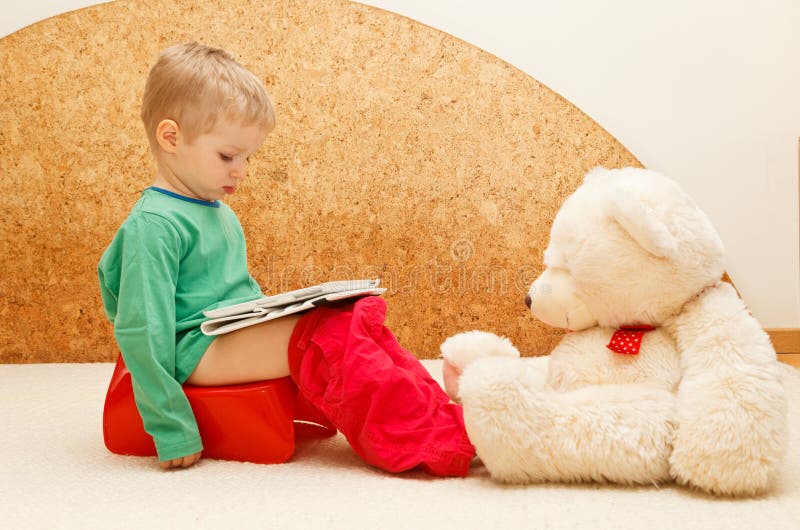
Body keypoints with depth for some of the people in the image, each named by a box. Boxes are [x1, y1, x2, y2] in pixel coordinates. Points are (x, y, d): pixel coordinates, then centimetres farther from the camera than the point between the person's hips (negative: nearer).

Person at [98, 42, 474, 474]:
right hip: (199, 352, -9)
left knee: (357, 321, -7)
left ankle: (436, 412, -14)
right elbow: (141, 333, -16)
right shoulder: (153, 224, -13)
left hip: (247, 338, 10)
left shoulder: (222, 216, 18)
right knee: (327, 336, -26)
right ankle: (442, 445, -29)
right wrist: (173, 433, -16)